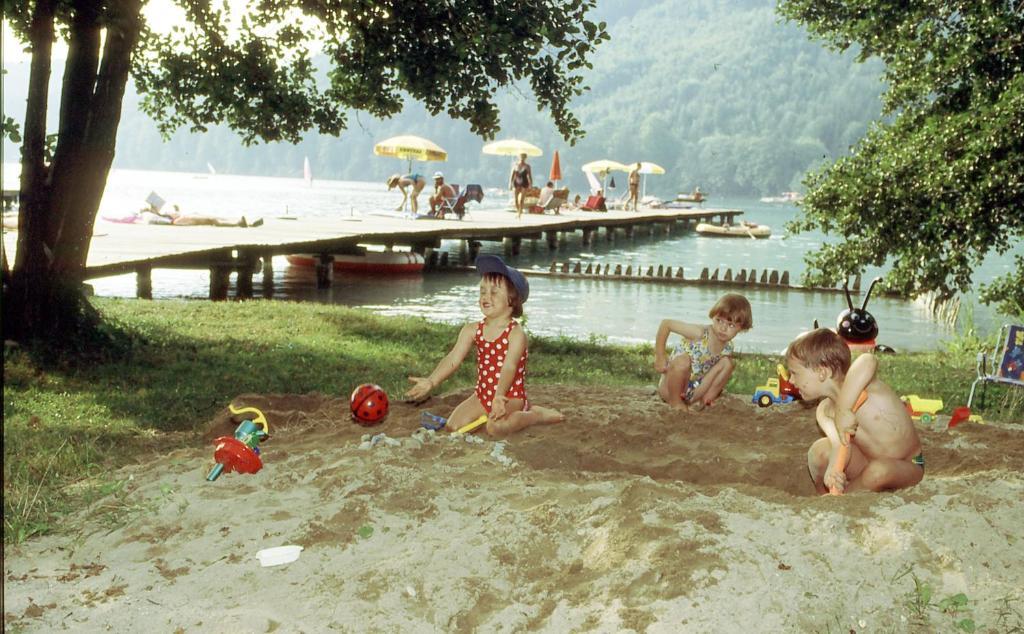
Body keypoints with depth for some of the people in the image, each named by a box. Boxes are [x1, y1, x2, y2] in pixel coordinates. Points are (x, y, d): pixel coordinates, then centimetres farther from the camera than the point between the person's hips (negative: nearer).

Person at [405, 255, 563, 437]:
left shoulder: (516, 333, -16)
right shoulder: (472, 330, 0)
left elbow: (509, 367, -29)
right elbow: (453, 359, -9)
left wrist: (499, 396, -46)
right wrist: (431, 382, -25)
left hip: (510, 396, -6)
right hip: (482, 395, 6)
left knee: (495, 427, -32)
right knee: (453, 426, -8)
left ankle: (535, 415, -3)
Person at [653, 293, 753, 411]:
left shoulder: (727, 349, -5)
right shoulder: (700, 334, -24)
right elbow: (666, 323, -22)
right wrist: (660, 356, -21)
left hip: (695, 390, 5)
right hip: (671, 388, -5)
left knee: (728, 363, -7)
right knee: (683, 360, -36)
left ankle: (703, 402, -4)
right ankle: (675, 401, -13)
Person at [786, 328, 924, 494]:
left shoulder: (859, 384, -27)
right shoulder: (824, 411, -7)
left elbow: (868, 361, -53)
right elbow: (840, 444, -25)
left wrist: (843, 410, -55)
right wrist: (833, 469, -48)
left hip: (906, 468, -5)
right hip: (868, 462, 5)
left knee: (878, 472, -37)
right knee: (820, 449, -17)